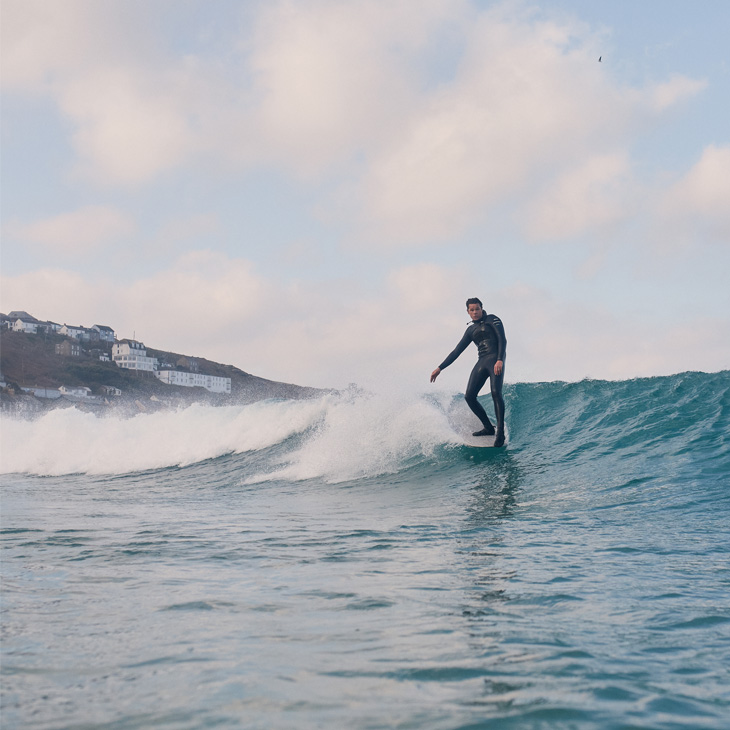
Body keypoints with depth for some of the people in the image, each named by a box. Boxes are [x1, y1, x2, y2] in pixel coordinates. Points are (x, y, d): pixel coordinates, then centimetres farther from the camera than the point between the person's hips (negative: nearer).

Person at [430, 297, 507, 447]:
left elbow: (502, 340, -7)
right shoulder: (471, 329, 20)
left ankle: (500, 432, -23)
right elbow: (457, 351, 23)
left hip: (495, 359, -7)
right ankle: (488, 427, 6)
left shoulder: (492, 320, 4)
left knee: (496, 392, -25)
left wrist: (500, 360, -22)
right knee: (469, 396, -5)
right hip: (482, 362, 7)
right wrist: (440, 368, 20)